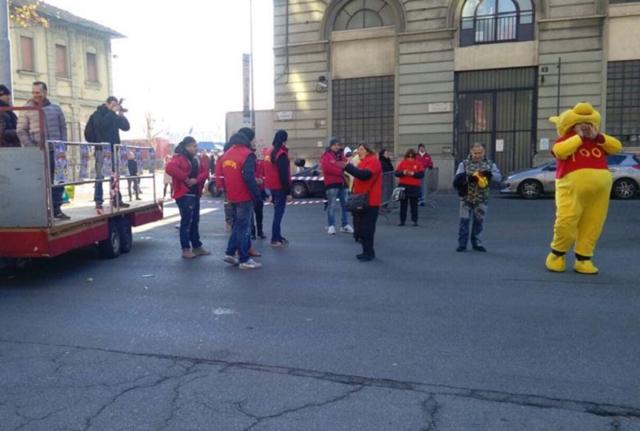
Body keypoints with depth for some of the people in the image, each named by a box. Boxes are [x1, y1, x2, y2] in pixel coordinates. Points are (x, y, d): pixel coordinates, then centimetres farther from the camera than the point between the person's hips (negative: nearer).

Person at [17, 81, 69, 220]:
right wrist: (31, 148, -11)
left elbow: (63, 127, 14)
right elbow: (21, 131, 0)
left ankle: (56, 209, 14)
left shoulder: (55, 108, 11)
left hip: (56, 151, 3)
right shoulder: (27, 110, 3)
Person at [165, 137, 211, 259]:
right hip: (184, 195, -8)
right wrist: (185, 178, -23)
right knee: (186, 221, -5)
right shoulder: (179, 158, -11)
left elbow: (205, 172, 6)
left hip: (195, 194, 8)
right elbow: (170, 168, -29)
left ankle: (197, 246, 23)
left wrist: (196, 180, -14)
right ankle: (186, 249, 2)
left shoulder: (197, 160, 15)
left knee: (195, 221, 14)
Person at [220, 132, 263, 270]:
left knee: (238, 224, 21)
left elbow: (223, 177, 15)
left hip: (231, 197, 7)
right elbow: (248, 177, -22)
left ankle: (230, 253, 19)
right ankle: (244, 260, 3)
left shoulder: (226, 155, 12)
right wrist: (257, 194, -15)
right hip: (244, 197, -7)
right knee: (244, 227, -1)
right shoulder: (247, 154, -13)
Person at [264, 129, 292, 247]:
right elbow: (284, 175, -21)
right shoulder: (282, 154, -17)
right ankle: (275, 239, 0)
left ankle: (277, 236, 23)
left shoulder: (270, 152, 11)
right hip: (280, 187, -9)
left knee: (277, 212, 17)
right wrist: (288, 192, -18)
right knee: (279, 213, -3)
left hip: (272, 187, 9)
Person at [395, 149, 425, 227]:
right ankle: (402, 220, 11)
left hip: (414, 187, -1)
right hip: (403, 186, 1)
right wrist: (403, 172, -18)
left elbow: (422, 174, -3)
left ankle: (415, 220, 12)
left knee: (414, 204, 4)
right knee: (403, 204, 5)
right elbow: (396, 173, 0)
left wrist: (413, 173, -18)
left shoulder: (418, 164, 2)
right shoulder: (402, 163, 4)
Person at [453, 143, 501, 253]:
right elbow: (458, 179, -8)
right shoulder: (464, 164, 0)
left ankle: (476, 243, 23)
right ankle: (462, 244, 6)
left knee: (479, 221, 9)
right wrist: (468, 178, -27)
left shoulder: (489, 164, 4)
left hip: (482, 199, 2)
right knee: (464, 221, -2)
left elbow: (499, 177, -7)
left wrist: (490, 174, -27)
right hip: (466, 198, -1)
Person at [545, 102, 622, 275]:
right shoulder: (565, 141, 7)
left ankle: (583, 259, 13)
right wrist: (580, 137, -7)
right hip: (572, 187, -5)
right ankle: (557, 255, 10)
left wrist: (598, 136, -1)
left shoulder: (598, 142, 22)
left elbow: (617, 147, 10)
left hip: (600, 188, 5)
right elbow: (559, 151, -16)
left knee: (592, 226, 4)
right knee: (566, 222, -12)